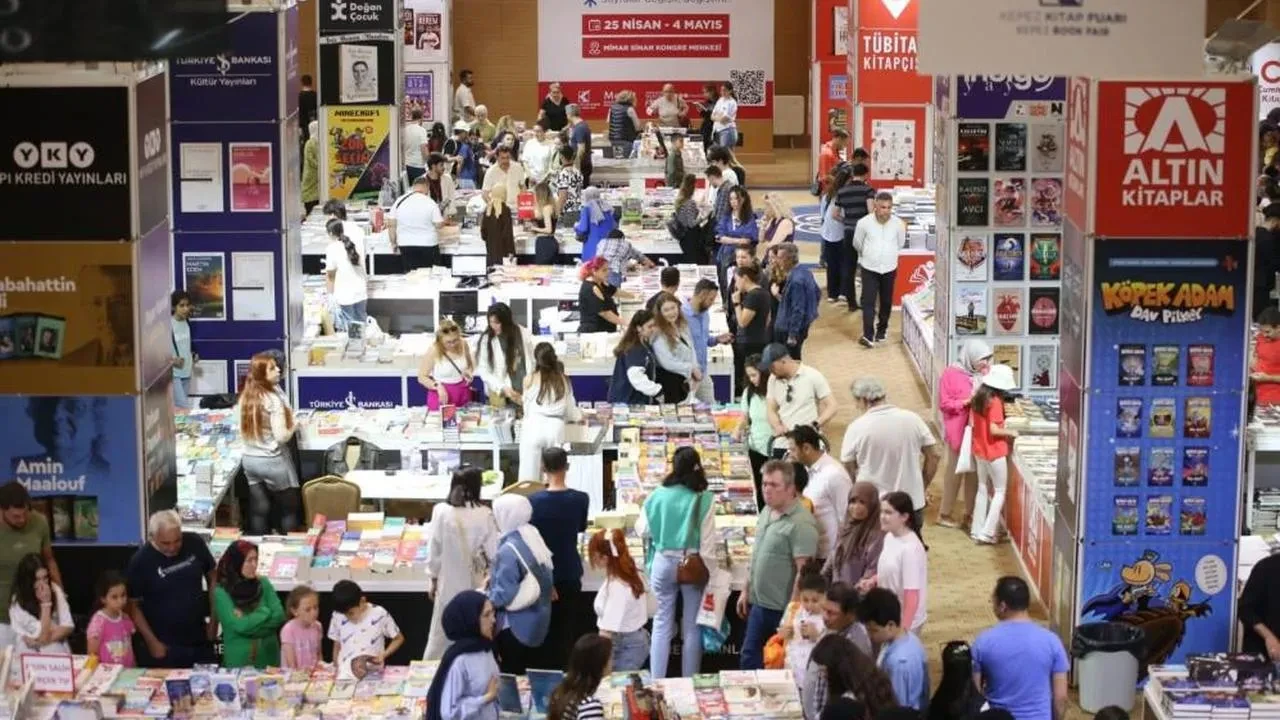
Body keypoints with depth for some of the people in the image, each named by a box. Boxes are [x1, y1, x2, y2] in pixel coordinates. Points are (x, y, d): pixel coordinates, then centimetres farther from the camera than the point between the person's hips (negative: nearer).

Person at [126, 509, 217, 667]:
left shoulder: (195, 543, -7)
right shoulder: (140, 561, -14)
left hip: (200, 642, 3)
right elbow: (133, 605, -6)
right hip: (164, 647, -3)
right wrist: (152, 642, -10)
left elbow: (212, 577, 8)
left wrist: (214, 620, 5)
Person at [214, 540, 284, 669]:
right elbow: (239, 625, -17)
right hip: (238, 661, -3)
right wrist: (265, 612, -8)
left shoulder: (263, 584, 2)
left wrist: (248, 621, -15)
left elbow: (279, 616, -7)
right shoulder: (221, 592, -9)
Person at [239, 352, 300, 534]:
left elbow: (245, 430, 11)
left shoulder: (245, 397, 2)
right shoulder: (274, 399, -19)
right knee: (288, 509, 9)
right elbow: (281, 437, -21)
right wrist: (293, 427, -4)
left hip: (249, 459, 6)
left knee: (259, 509, 12)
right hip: (272, 461, -6)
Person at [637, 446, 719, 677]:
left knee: (662, 623, 12)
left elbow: (642, 530, 8)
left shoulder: (657, 496, -4)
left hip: (663, 562, 2)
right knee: (692, 626, 9)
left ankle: (656, 682, 14)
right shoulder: (704, 499, -11)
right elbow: (707, 542, -10)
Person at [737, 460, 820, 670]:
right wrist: (746, 590, 19)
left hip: (781, 609, -8)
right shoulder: (766, 512, 8)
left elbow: (803, 571, -21)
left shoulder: (801, 523, -19)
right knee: (750, 657, 16)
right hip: (759, 603, 8)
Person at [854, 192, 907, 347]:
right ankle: (868, 335, -15)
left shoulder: (898, 224, -8)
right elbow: (857, 243, 7)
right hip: (869, 268, -2)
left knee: (886, 302, 12)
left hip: (889, 268, 2)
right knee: (868, 302, -10)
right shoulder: (864, 223, -12)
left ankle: (881, 330, 31)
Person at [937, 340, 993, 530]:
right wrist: (967, 402, -19)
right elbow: (944, 404, -10)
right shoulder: (951, 374, -9)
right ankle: (945, 514, 14)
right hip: (958, 431, -5)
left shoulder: (981, 374, 7)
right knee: (955, 472, 2)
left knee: (974, 473, 7)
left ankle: (969, 515, 16)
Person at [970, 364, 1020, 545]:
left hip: (979, 450, 8)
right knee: (1000, 491, 4)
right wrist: (1011, 433, -10)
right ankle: (987, 533, -1)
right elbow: (994, 430, -24)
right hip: (994, 452, -8)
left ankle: (977, 530, 20)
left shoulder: (978, 398, 2)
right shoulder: (995, 402, -21)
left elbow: (972, 422, 10)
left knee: (983, 489, 18)